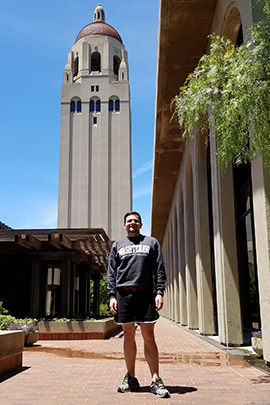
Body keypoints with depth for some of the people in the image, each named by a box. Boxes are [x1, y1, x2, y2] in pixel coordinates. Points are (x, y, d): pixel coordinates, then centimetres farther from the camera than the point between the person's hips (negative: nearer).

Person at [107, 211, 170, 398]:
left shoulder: (152, 242, 12)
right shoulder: (117, 245, 16)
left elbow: (160, 270, 6)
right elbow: (111, 273, 11)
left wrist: (159, 293, -6)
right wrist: (112, 295, 0)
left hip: (145, 293, -2)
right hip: (123, 293, 2)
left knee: (148, 336, -3)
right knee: (128, 335, 7)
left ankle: (156, 380, 1)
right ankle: (131, 378, 17)